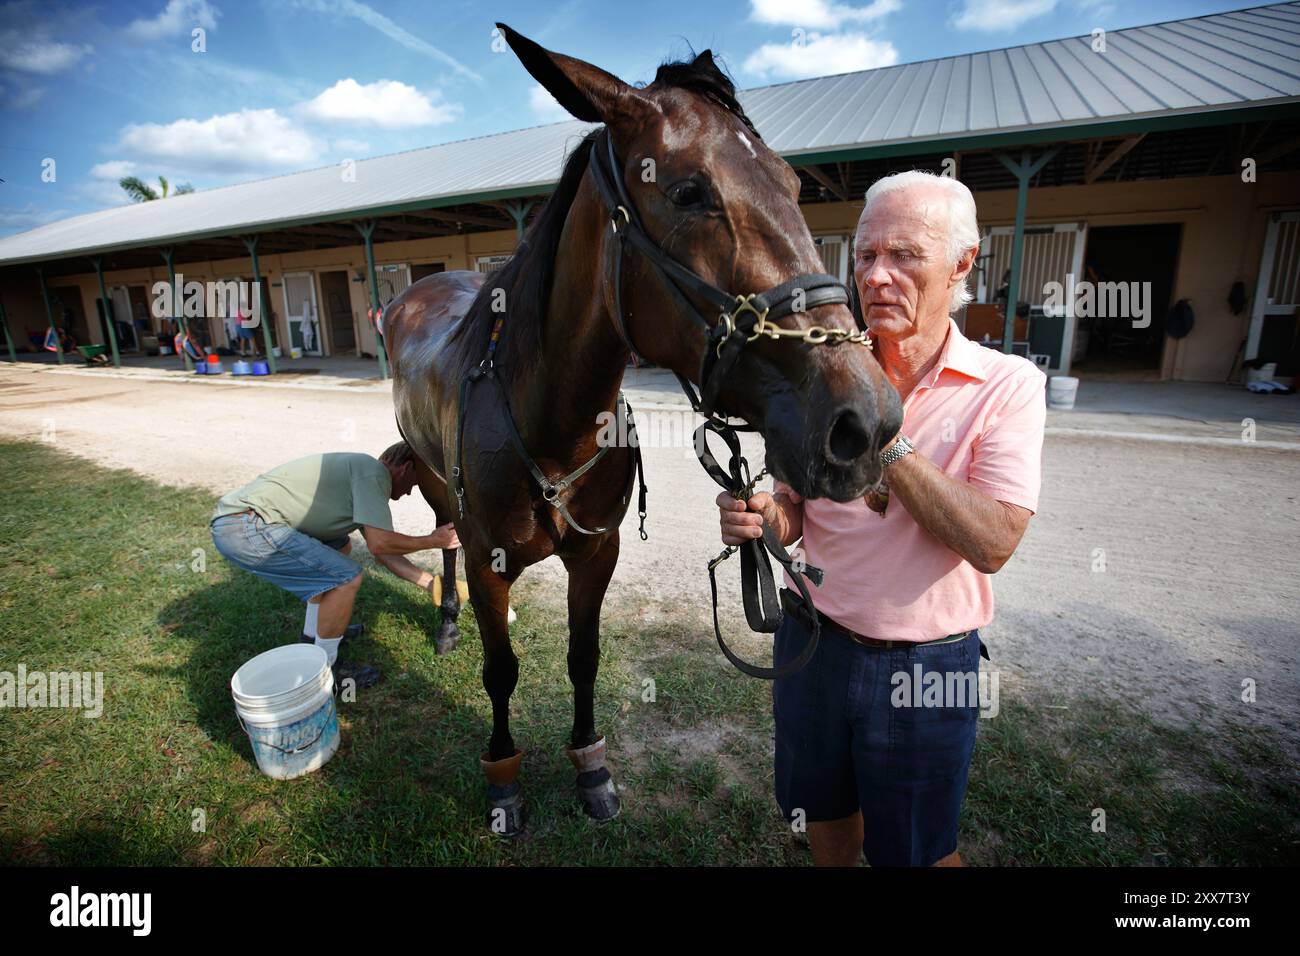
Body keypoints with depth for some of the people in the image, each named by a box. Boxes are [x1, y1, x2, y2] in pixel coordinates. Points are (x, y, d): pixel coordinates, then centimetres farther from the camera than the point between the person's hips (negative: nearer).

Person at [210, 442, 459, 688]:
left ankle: (313, 634, 32)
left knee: (339, 547, 24)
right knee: (346, 577, -12)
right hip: (244, 528, -11)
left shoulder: (363, 472, 19)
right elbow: (379, 543, -18)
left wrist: (431, 583, 19)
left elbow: (383, 554, 20)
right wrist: (432, 541, -4)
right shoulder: (373, 471, -11)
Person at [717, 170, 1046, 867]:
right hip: (813, 644, 3)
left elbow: (992, 542, -23)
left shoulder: (1007, 385, -12)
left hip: (927, 667, -3)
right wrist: (764, 518, -20)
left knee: (916, 849, 21)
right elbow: (795, 507, 3)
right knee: (823, 820, 26)